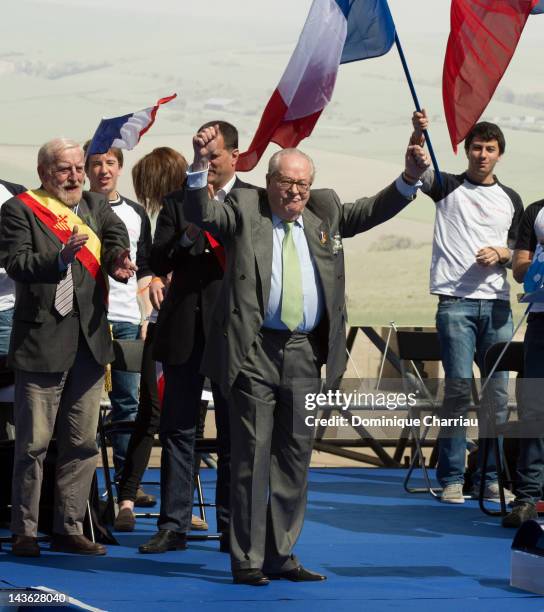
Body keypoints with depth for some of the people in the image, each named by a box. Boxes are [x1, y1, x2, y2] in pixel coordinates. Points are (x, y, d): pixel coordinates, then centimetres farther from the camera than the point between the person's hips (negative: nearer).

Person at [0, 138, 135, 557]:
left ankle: (69, 529, 16)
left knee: (82, 443, 9)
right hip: (41, 342, -6)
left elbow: (115, 235, 2)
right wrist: (60, 258, -29)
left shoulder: (96, 206, 15)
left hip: (90, 341, 6)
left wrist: (118, 259, -20)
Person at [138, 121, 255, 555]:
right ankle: (174, 525, 8)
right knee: (178, 429, 4)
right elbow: (158, 262, 3)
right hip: (184, 328, 2)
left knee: (234, 433, 3)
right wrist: (186, 238, -16)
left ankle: (232, 528, 9)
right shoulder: (178, 199, 9)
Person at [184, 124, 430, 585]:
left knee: (295, 457, 9)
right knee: (252, 456, -2)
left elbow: (371, 212, 13)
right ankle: (247, 560, 2)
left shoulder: (324, 212, 15)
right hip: (255, 352, -4)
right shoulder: (244, 209, 3)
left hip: (305, 356, 5)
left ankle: (281, 555, 17)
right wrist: (201, 166, -26)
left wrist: (410, 179, -1)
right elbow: (201, 213, -11)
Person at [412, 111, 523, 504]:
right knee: (458, 387, -9)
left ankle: (490, 477, 7)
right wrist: (418, 134, -28)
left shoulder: (511, 200, 16)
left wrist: (501, 254, -5)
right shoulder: (448, 188, 8)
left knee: (498, 391, 1)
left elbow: (519, 252, 18)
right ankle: (451, 478, -7)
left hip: (497, 305, 3)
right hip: (455, 303, -3)